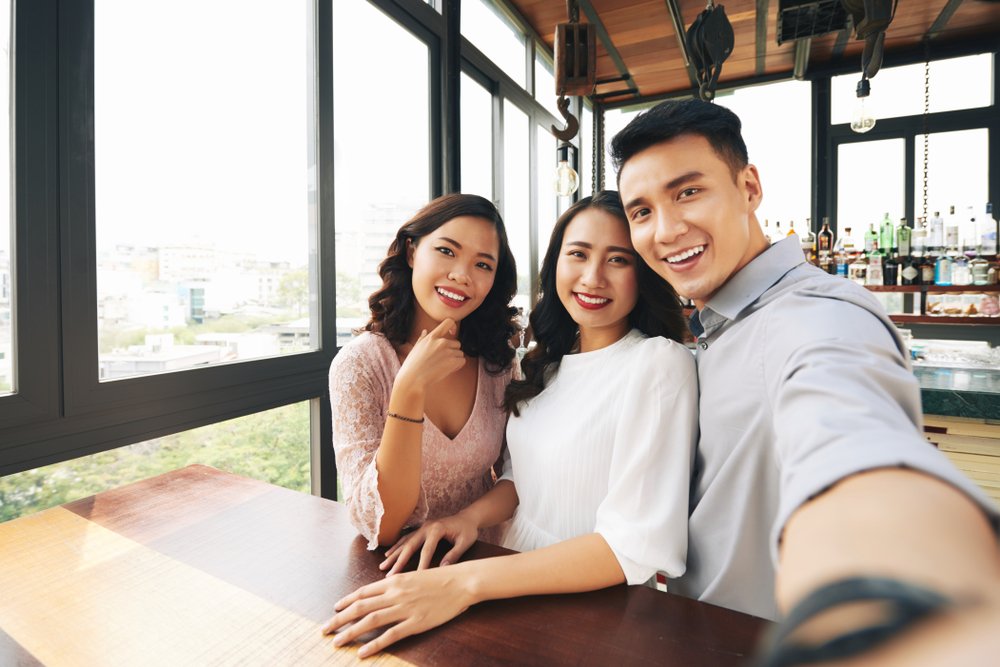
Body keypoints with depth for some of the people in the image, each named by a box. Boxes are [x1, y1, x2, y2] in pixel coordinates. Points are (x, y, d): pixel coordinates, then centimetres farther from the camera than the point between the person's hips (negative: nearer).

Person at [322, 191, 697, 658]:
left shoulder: (658, 362, -16)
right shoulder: (545, 359, 4)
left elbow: (637, 546, -20)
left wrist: (465, 583, -25)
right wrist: (472, 515, -8)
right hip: (521, 593, 5)